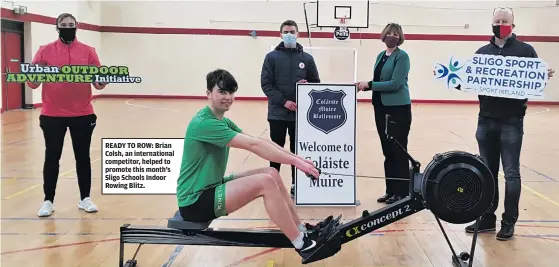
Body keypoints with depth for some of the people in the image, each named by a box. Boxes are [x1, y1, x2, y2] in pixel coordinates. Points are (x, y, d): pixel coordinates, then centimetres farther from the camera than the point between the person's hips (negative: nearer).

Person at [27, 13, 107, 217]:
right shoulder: (45, 51, 2)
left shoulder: (88, 51, 4)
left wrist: (101, 80, -20)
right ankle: (48, 201, 17)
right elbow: (33, 83, 0)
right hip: (52, 115, -1)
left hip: (83, 114, 1)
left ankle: (85, 198, 21)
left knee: (83, 157, 9)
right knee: (52, 157, 6)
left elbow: (99, 83, 2)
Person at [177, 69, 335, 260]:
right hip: (195, 201, -10)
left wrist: (296, 158, -2)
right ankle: (302, 245, -14)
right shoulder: (204, 123, -21)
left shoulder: (222, 121, 11)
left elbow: (259, 142, 7)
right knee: (265, 182, -22)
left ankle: (302, 230, 9)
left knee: (272, 174, 1)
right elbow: (253, 145, -26)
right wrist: (294, 161, -23)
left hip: (211, 187, 10)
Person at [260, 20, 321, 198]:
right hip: (278, 113, -1)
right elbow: (266, 84, -5)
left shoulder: (307, 58, 6)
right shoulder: (272, 57, 0)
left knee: (297, 150, 8)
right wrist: (284, 101, -16)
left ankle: (296, 185, 18)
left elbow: (316, 83, 12)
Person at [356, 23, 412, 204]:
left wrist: (369, 84, -18)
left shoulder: (402, 56, -10)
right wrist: (364, 86, 1)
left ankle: (402, 193, 5)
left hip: (398, 108, -8)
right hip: (381, 108, 8)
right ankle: (390, 191, 20)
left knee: (399, 152, -2)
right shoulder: (381, 55, 13)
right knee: (387, 151, 12)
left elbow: (395, 83, -20)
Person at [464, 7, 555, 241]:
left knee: (511, 174, 1)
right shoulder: (482, 52, 12)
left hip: (511, 122, -4)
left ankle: (509, 222, 10)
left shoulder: (526, 51, 2)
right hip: (486, 121, 4)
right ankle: (487, 218, 20)